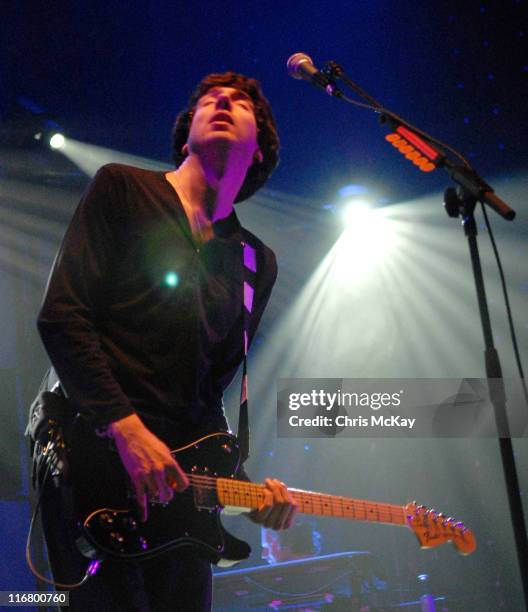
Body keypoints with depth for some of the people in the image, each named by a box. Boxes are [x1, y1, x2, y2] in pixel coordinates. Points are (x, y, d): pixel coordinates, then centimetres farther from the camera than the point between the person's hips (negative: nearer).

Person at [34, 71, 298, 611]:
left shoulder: (258, 263, 16)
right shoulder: (122, 189, 4)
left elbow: (214, 389, 14)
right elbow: (61, 315, -7)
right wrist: (126, 427, -17)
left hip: (180, 472, 5)